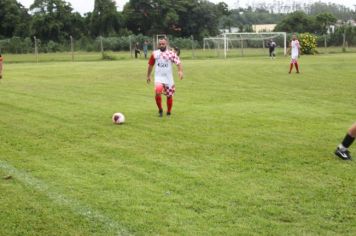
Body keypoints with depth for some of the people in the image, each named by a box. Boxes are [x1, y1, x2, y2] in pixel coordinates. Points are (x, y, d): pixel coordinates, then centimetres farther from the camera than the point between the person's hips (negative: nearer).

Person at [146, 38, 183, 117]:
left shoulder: (171, 54, -5)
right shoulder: (155, 54, 3)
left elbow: (178, 62, -17)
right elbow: (150, 65, 16)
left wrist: (180, 71, -35)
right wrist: (148, 76, 20)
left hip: (169, 78, 0)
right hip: (158, 78, 0)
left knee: (169, 96, 8)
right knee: (158, 92, -24)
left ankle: (168, 113, 30)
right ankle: (160, 110, -3)